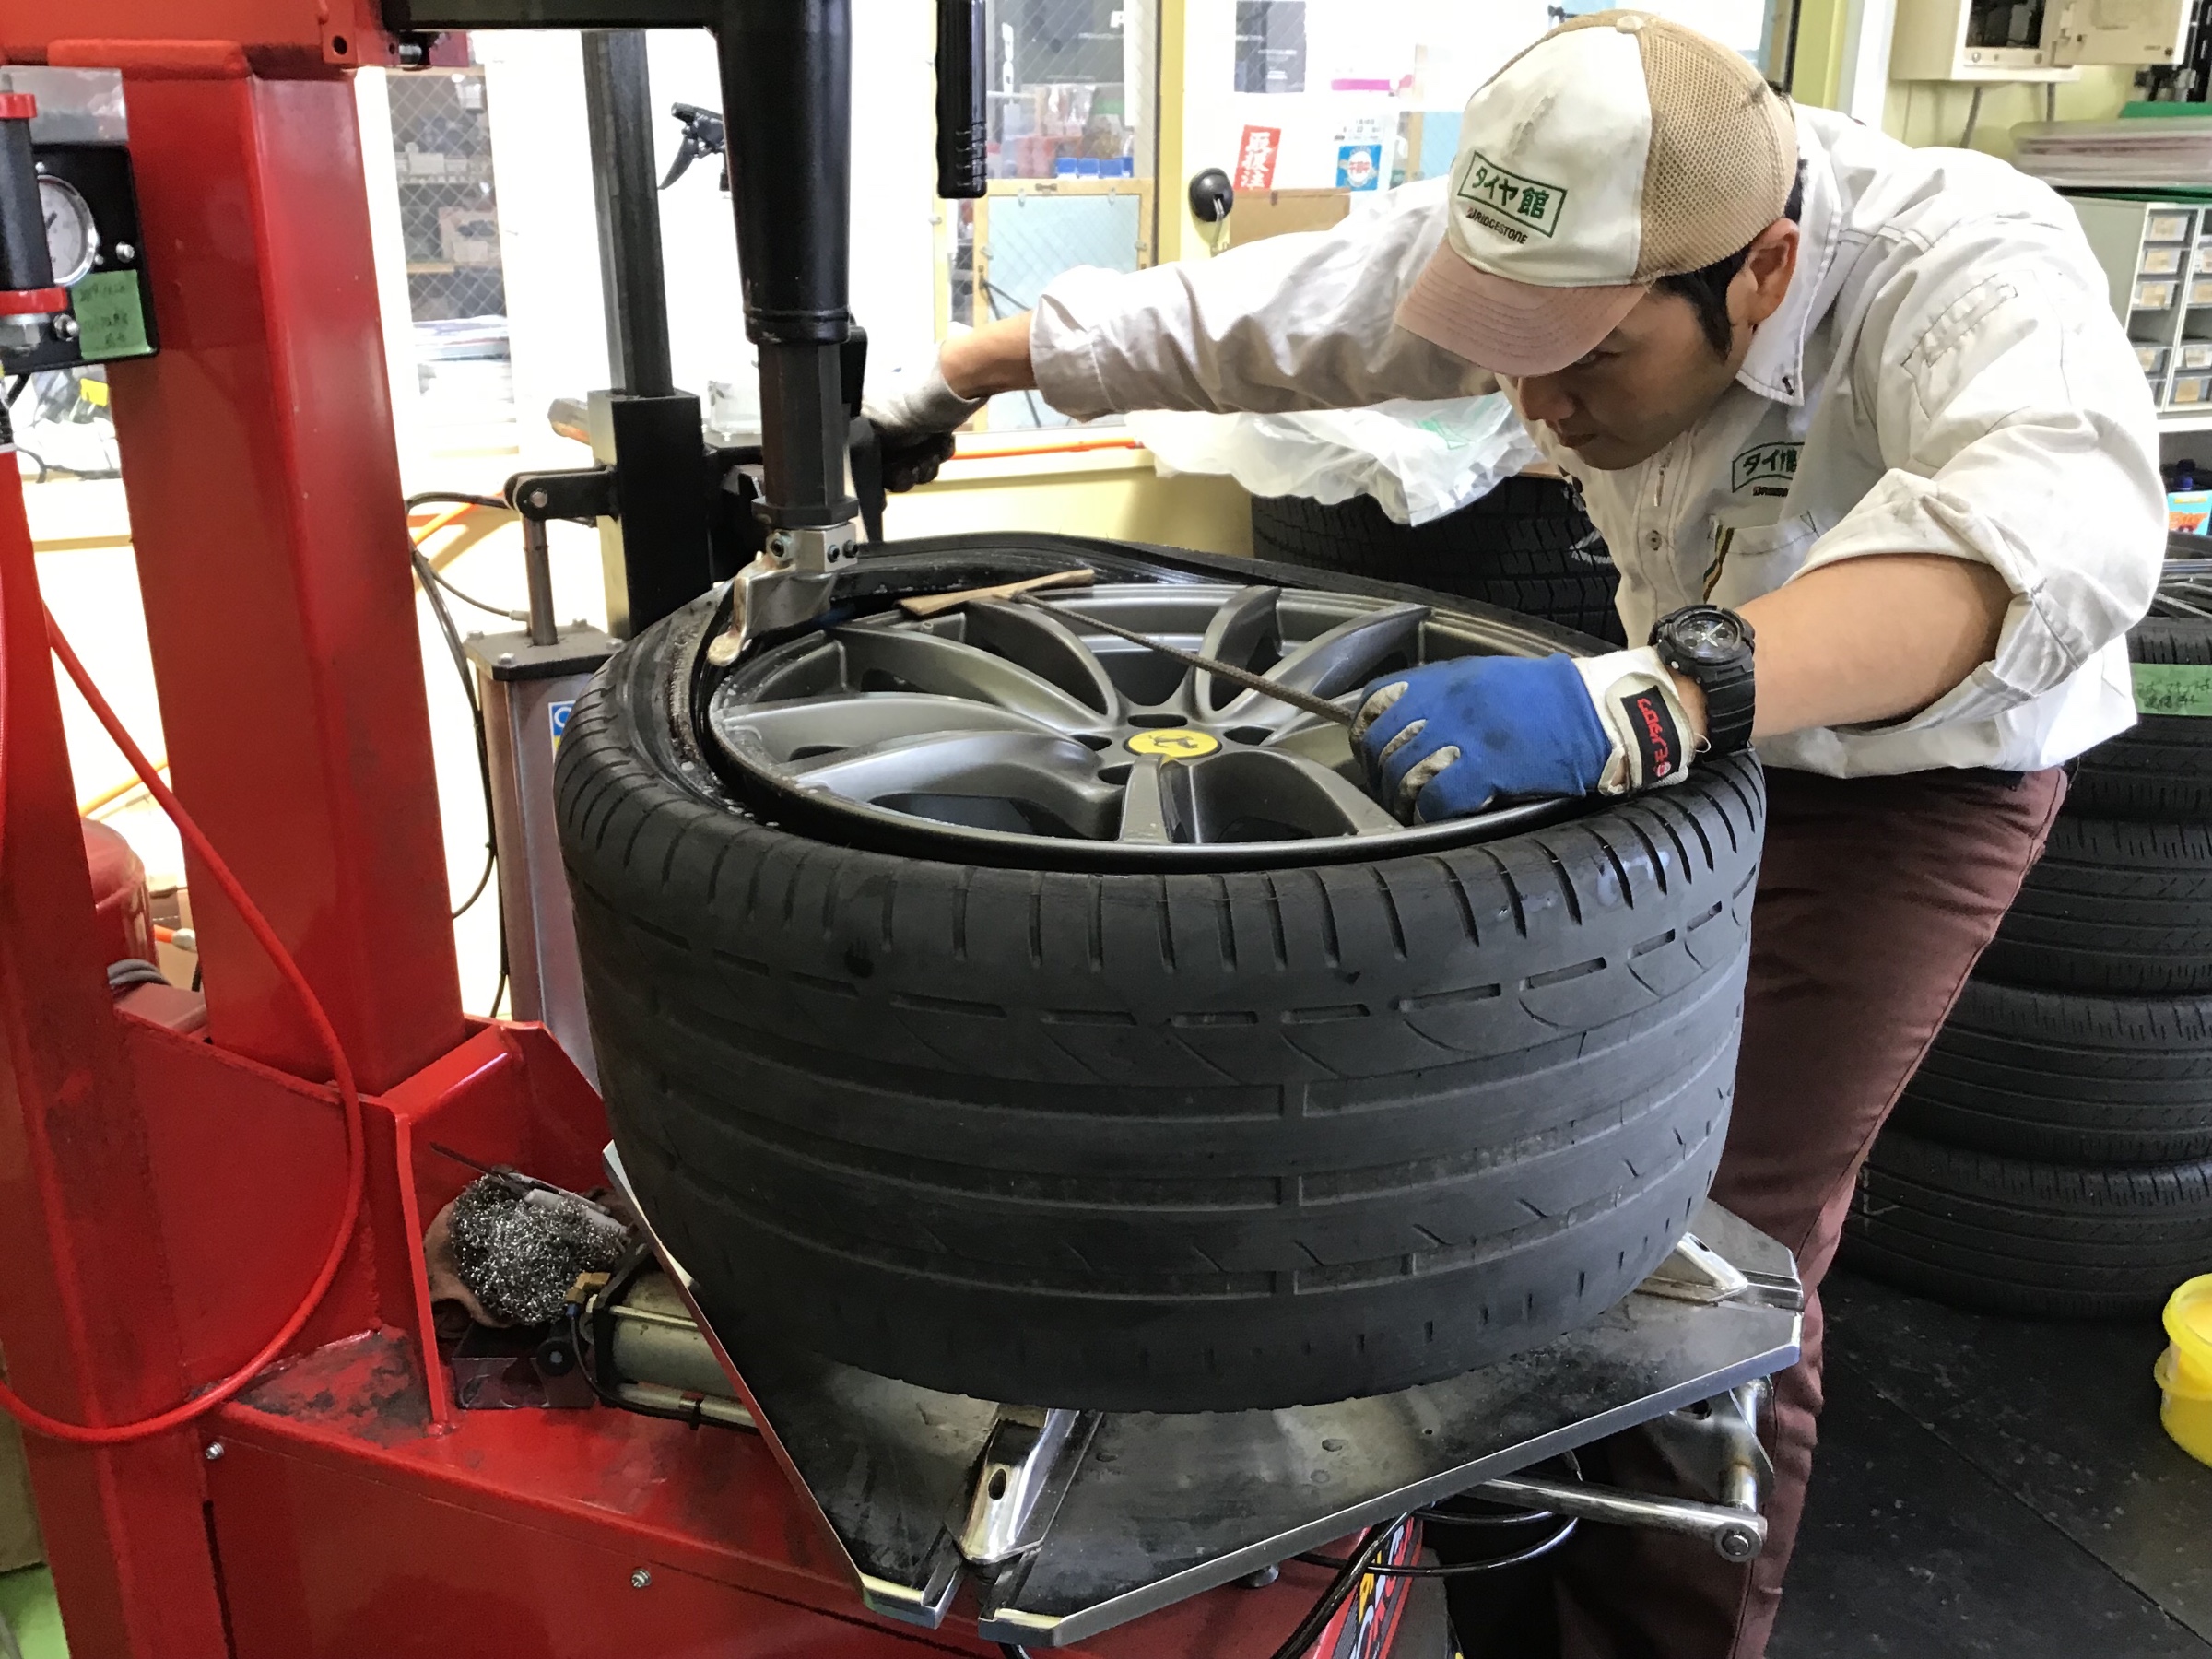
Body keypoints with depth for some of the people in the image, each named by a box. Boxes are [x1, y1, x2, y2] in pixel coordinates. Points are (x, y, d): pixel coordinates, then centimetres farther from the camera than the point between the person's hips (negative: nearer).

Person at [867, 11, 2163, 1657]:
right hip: (1702, 725, 5)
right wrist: (957, 376, -9)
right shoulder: (1546, 249, -20)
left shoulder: (1971, 266, -35)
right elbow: (1243, 316, -12)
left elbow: (2046, 527, -54)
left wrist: (1634, 704, -68)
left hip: (1920, 768, -5)